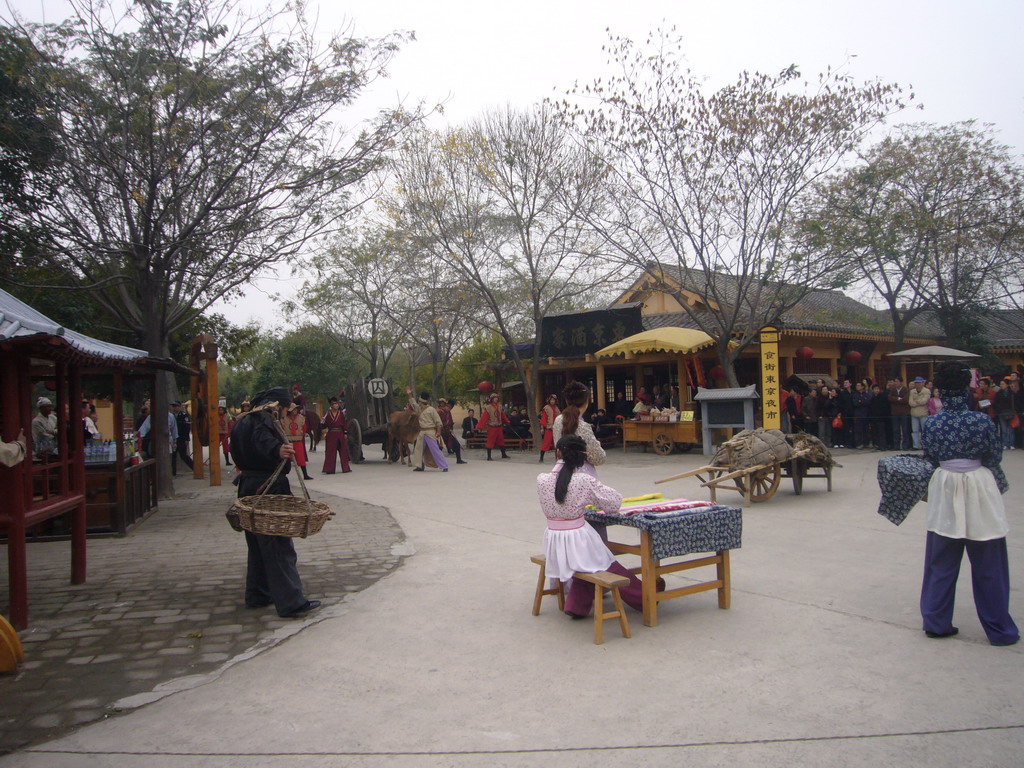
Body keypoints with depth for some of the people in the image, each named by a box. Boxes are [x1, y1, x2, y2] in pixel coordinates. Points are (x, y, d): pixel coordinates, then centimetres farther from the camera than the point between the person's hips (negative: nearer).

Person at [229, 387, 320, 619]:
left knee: (257, 545, 19)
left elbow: (237, 454, 25)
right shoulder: (264, 419, -13)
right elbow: (263, 438, -35)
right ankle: (291, 603, -13)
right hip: (269, 487, -10)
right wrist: (277, 450, -54)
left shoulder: (242, 421, 17)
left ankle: (257, 595, 26)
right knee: (280, 546, -11)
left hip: (248, 486, 10)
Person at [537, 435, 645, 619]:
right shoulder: (585, 481, -16)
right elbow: (615, 500, -8)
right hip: (577, 540, -3)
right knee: (613, 569, 18)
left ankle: (577, 605, 26)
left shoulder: (542, 479, -8)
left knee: (585, 563, 29)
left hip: (553, 543, 3)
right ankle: (645, 599, 33)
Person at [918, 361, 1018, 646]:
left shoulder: (932, 424, -6)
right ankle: (999, 629, 18)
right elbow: (995, 457, -2)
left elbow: (930, 458, 3)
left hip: (944, 489, 3)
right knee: (988, 565, 8)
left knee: (941, 562, 12)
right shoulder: (982, 421, -13)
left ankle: (936, 622, 19)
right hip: (978, 488, -2)